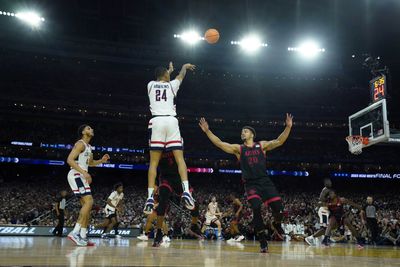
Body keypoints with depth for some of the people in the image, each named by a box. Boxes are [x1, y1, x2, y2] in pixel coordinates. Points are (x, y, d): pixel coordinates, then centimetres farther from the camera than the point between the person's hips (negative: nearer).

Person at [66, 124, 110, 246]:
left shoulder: (89, 147, 21)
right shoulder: (80, 144, -9)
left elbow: (90, 163, 34)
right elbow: (70, 160, -20)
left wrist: (101, 160, 15)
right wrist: (84, 172, -27)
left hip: (81, 176, 10)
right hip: (76, 175, -10)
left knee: (87, 204, 7)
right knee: (89, 201, -19)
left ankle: (83, 236, 7)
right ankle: (75, 232, -21)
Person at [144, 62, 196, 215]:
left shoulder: (151, 84, 19)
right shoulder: (171, 84, 15)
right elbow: (181, 75, 38)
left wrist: (169, 71, 61)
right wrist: (185, 66, 59)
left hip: (156, 122, 1)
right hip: (171, 121, -1)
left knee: (153, 162, 1)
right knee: (180, 158, -1)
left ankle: (150, 197, -9)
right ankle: (186, 191, -17)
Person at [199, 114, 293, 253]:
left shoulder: (262, 145, 9)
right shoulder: (238, 148, 8)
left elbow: (279, 141, -2)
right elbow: (219, 143, 0)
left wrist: (288, 127, -15)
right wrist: (207, 131, -10)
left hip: (265, 181, 1)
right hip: (251, 184, -1)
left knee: (279, 209, -5)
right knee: (256, 209, -20)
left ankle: (277, 224, 33)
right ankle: (263, 241, -6)